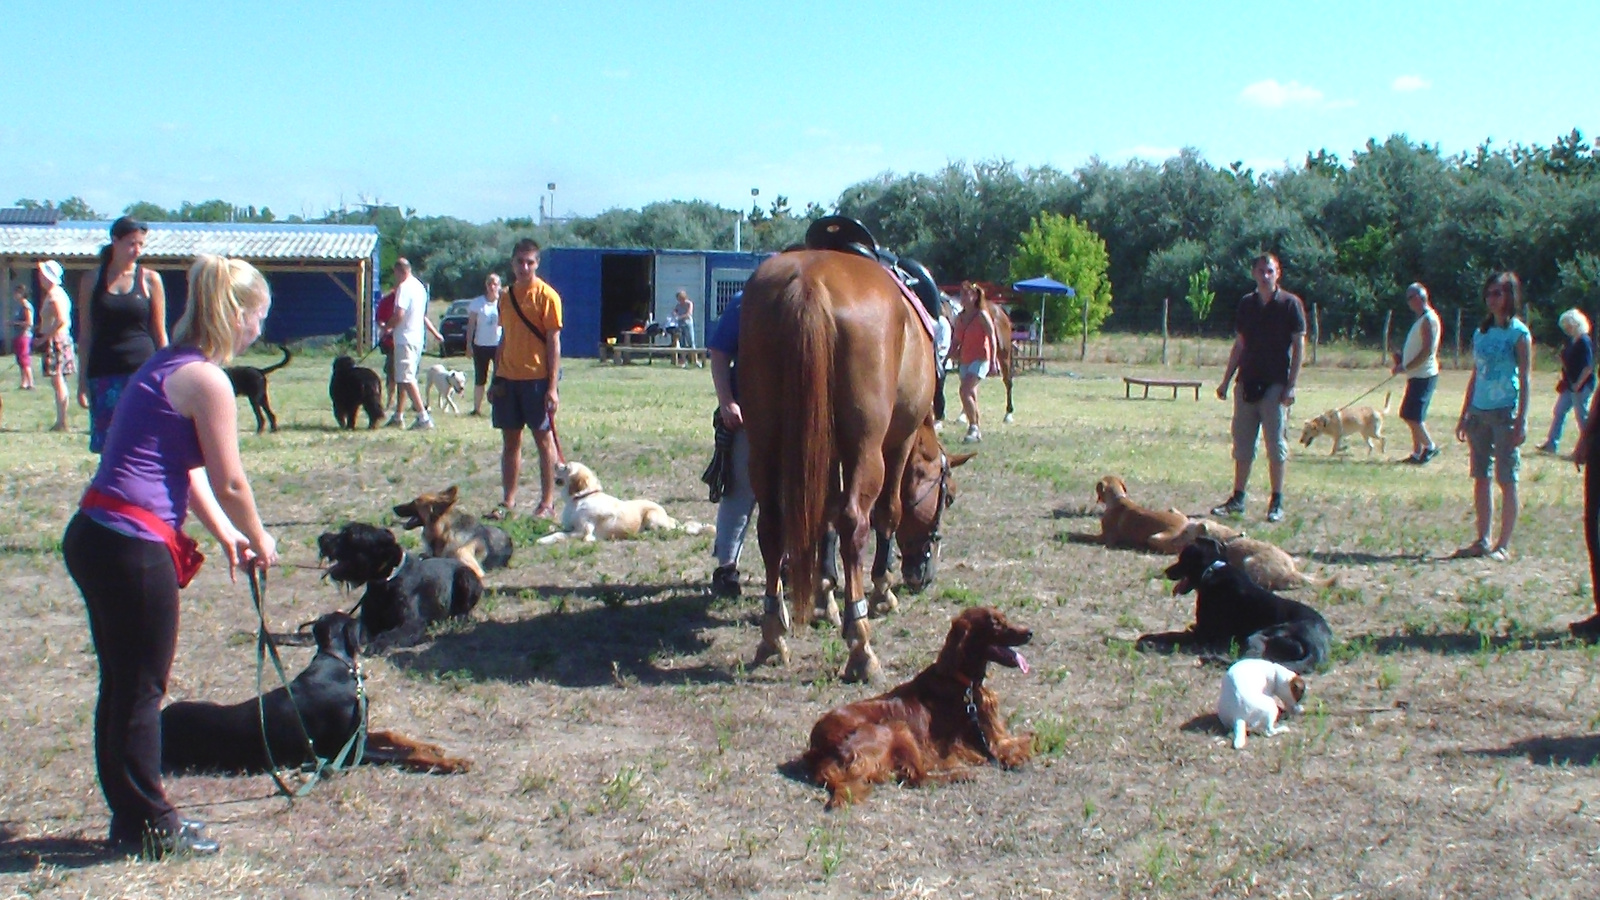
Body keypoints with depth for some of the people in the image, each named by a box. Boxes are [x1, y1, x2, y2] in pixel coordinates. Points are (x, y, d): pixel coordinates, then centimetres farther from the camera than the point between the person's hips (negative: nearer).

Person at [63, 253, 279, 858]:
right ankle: (148, 826, 15)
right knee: (141, 689, 2)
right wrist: (260, 540, 7)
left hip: (96, 536, 10)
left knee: (122, 684, 17)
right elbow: (229, 481, -9)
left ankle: (131, 816, 29)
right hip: (132, 547, -10)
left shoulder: (168, 366, 16)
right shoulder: (206, 378, -13)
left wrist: (227, 535, 22)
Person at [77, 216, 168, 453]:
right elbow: (85, 334, 9)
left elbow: (160, 333, 7)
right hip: (105, 372, 1)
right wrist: (82, 380, 5)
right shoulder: (92, 279, 7)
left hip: (142, 369, -1)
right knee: (108, 445, 3)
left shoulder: (150, 279, 3)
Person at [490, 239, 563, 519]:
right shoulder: (506, 296, 12)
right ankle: (508, 501, 16)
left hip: (537, 379, -6)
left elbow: (554, 342, -9)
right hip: (508, 378, 6)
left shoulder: (546, 296, -7)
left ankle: (547, 503, 8)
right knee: (510, 441, 9)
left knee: (543, 438, 2)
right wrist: (496, 379, 14)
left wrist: (552, 386, -14)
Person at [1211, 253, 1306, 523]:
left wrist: (1291, 385, -12)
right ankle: (1237, 498, 15)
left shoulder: (1290, 304, -4)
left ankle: (1276, 503, 5)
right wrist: (1226, 380, 11)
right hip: (1247, 382, 5)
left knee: (1276, 445, -2)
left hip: (1275, 385, -5)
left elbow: (1299, 345, -5)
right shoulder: (1246, 304, 10)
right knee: (1242, 444, 8)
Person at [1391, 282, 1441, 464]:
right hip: (1416, 375, 10)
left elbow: (1427, 351, -22)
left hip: (1424, 376, -10)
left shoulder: (1429, 320, -15)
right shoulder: (1422, 319, 17)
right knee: (1408, 415, 11)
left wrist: (1405, 367, -20)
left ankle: (1430, 446, 3)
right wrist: (1402, 357, 8)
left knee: (1413, 416, -10)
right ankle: (1417, 452, 16)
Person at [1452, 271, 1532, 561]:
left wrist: (1522, 420, -13)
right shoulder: (1481, 333, 13)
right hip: (1479, 412, 6)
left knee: (1507, 479, -2)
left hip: (1505, 412, -6)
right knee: (1480, 477, 8)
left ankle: (1504, 544, 2)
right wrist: (1464, 415, 14)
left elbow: (1524, 379, -7)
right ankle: (1482, 540, 15)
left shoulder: (1518, 333, -4)